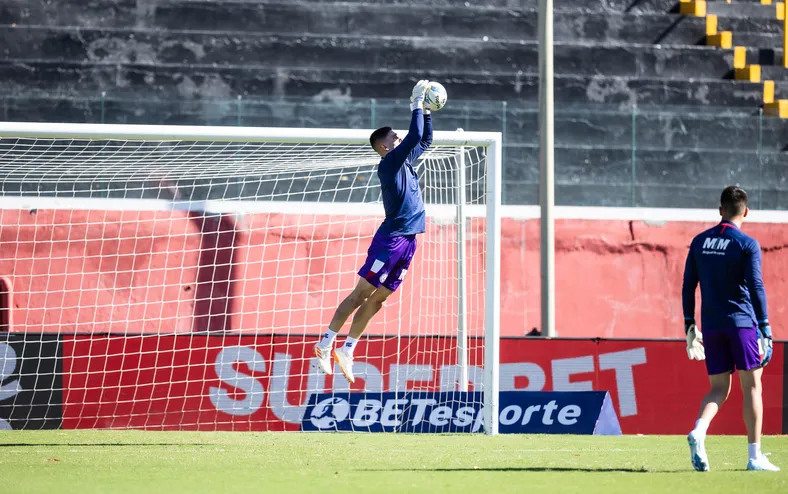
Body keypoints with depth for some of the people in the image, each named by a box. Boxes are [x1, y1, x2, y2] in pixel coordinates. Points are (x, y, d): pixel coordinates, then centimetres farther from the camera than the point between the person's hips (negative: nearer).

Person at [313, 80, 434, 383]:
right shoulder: (388, 164, -9)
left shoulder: (405, 162, 16)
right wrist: (417, 105, -10)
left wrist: (426, 112, 18)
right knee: (361, 294, -7)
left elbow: (423, 141, 30)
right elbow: (414, 138, -19)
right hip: (391, 239, -8)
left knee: (376, 300, 7)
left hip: (407, 242, 8)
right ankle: (326, 344, -3)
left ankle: (347, 351, 11)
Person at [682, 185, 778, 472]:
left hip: (711, 326, 4)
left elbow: (688, 286, 9)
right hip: (742, 322, -4)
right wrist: (765, 330, -10)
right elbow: (756, 288, -12)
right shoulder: (747, 245, -6)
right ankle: (755, 457, 2)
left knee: (719, 388, 10)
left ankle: (698, 431, -19)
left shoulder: (699, 242, 8)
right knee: (751, 386, 3)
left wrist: (689, 325, 16)